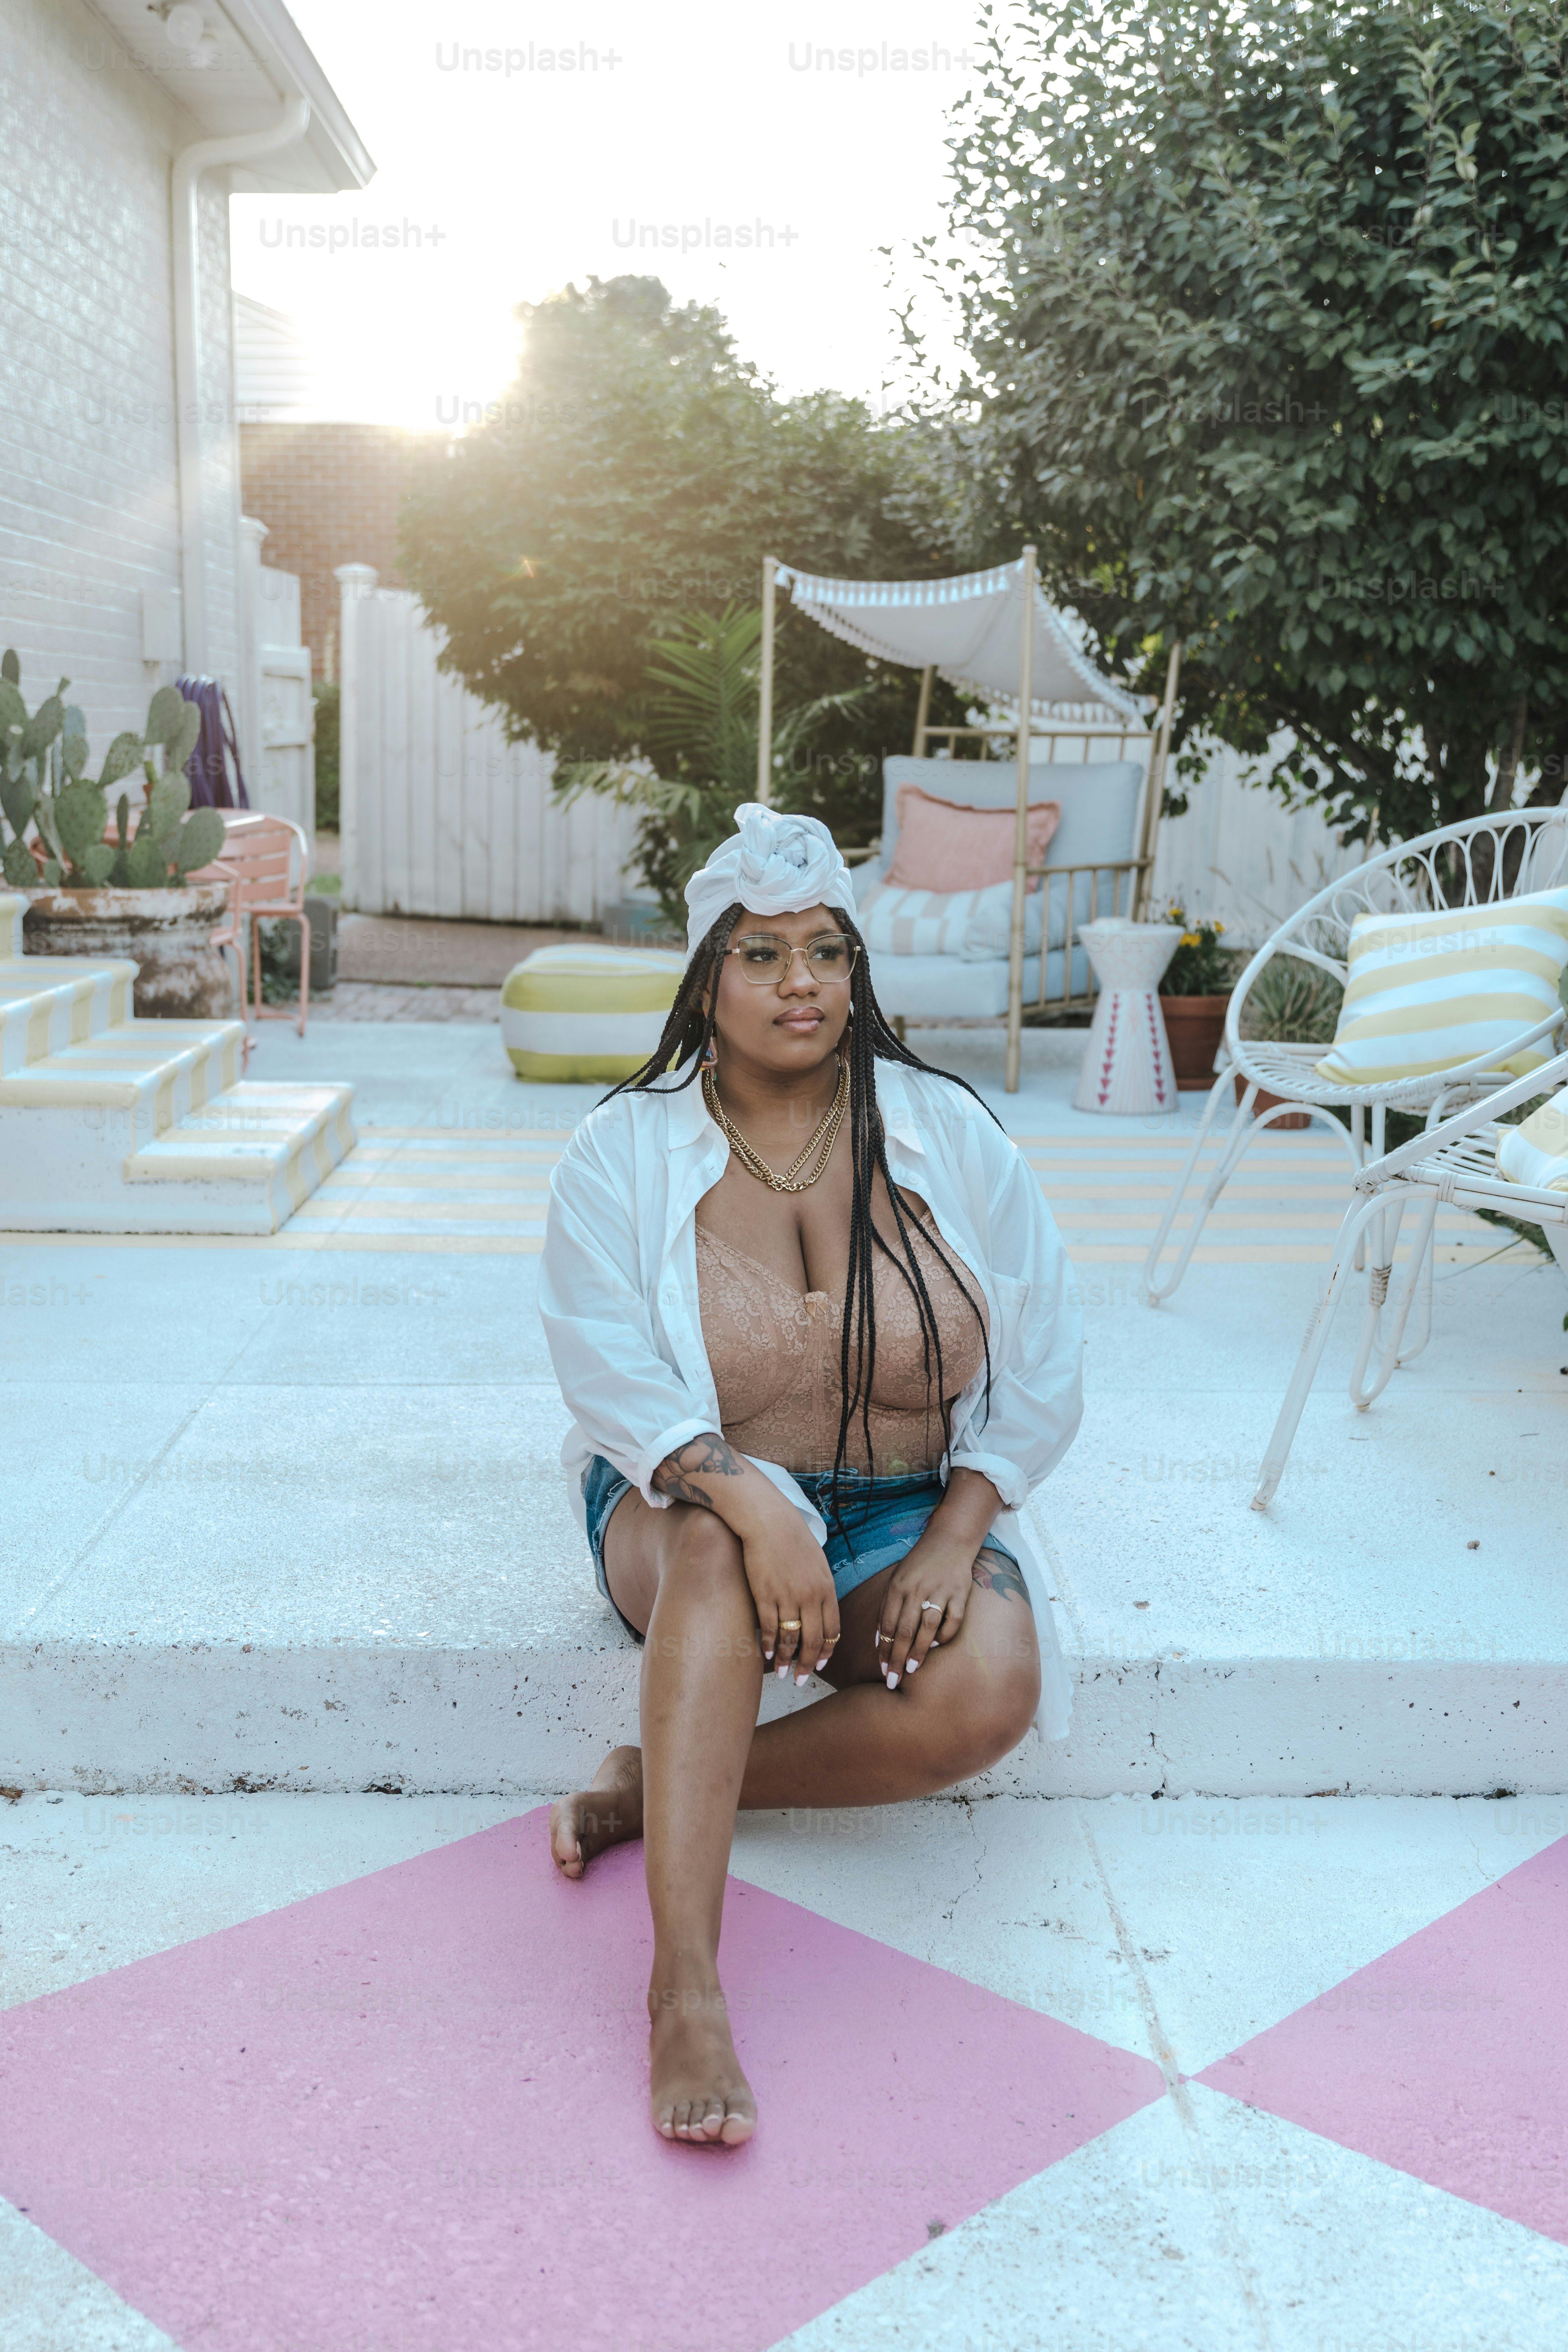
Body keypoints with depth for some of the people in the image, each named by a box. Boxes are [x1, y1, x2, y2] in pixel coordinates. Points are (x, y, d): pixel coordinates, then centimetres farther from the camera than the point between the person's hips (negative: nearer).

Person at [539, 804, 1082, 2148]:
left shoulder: (949, 1138, -2)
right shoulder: (622, 1154, -5)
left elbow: (1044, 1370, -1)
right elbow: (614, 1375, -16)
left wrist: (954, 1536, -15)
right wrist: (752, 1499, -34)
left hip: (907, 1514, 2)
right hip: (692, 1500, -1)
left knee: (986, 1693, -29)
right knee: (716, 1544, -38)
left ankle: (659, 1787, -14)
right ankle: (686, 1985, -40)